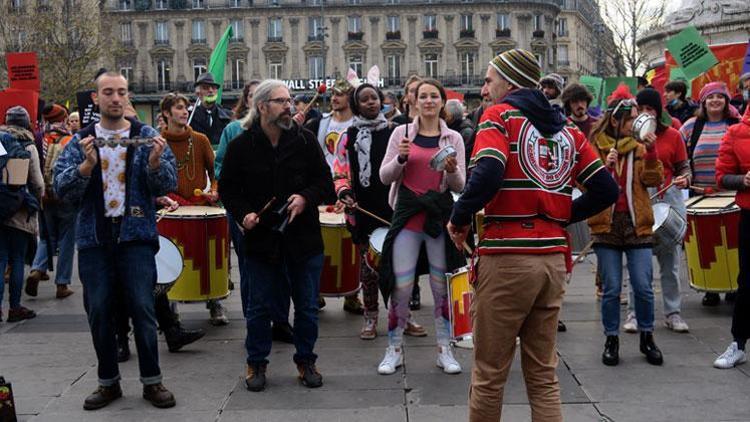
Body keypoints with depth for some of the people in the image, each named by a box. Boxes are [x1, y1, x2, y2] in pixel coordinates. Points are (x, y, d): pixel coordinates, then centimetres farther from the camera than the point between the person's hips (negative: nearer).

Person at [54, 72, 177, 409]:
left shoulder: (147, 137, 4)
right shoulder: (80, 141, 7)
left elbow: (169, 184, -2)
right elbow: (61, 188, -3)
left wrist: (156, 163, -22)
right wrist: (86, 165, -19)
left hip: (135, 236, -2)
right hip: (94, 239, 2)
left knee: (142, 309, -3)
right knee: (99, 312, 7)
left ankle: (152, 381, 11)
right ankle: (108, 382, 21)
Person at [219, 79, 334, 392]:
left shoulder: (306, 140, -1)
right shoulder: (241, 146, -3)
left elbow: (325, 182, 4)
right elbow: (227, 188, 6)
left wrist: (306, 198, -15)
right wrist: (242, 214, -10)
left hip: (304, 238, 1)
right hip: (260, 238, -1)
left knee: (307, 306, 10)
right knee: (259, 307, 10)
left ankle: (306, 361, 27)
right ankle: (256, 363, 26)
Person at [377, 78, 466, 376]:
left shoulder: (453, 138, 5)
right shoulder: (402, 133, 4)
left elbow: (459, 186, 4)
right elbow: (384, 176, 2)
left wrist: (452, 170, -17)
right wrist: (401, 159, -15)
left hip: (440, 215, 1)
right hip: (407, 214, -1)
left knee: (443, 286, 7)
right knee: (401, 287, 0)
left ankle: (444, 350, 19)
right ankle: (395, 349, 16)